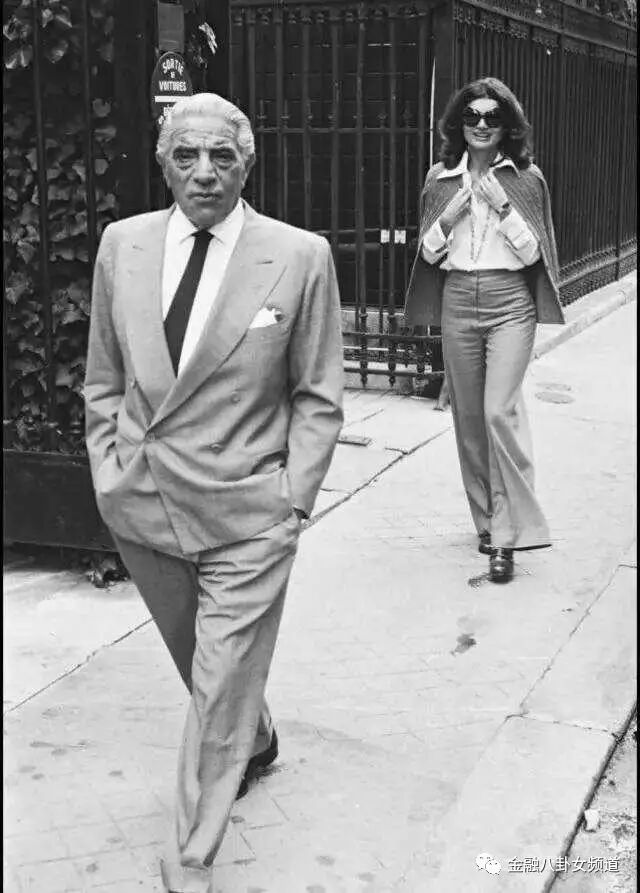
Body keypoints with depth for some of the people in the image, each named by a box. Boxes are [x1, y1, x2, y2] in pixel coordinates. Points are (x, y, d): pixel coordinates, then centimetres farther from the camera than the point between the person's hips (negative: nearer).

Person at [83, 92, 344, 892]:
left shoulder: (301, 257, -9)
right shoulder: (122, 244, 0)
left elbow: (317, 399, -3)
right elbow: (104, 381, 10)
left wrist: (292, 499, -9)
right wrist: (108, 468, 3)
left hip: (247, 515, -4)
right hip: (142, 503, 4)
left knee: (221, 690, 1)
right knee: (200, 666, 23)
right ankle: (257, 743, 54)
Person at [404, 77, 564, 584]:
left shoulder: (525, 178, 3)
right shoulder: (441, 179, 9)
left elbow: (532, 252, 0)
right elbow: (428, 252, 9)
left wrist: (502, 206, -12)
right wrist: (454, 212, -7)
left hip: (509, 301, -3)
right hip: (457, 300, 4)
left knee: (500, 410, -15)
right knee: (467, 415, 8)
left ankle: (509, 533, -8)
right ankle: (488, 520, 22)